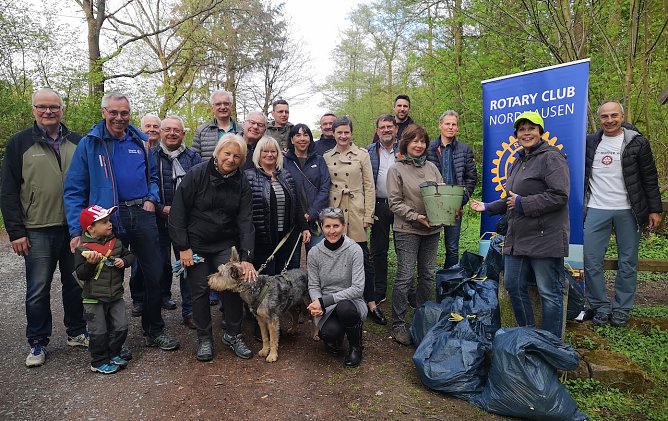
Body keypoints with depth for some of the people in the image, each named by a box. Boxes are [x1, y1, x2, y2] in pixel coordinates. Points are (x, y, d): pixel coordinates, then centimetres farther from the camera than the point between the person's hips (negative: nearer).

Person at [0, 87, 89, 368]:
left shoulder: (77, 142, 7)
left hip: (75, 228, 2)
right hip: (38, 231, -2)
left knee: (75, 284, 12)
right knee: (38, 290, 6)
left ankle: (77, 333, 28)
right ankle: (38, 343, 21)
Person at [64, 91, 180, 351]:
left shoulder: (140, 141, 8)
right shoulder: (89, 144, -2)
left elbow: (153, 175, 20)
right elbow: (74, 190, -3)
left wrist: (152, 198, 1)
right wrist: (76, 230, -10)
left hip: (142, 214, 3)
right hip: (108, 220, -3)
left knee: (155, 274, 7)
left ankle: (154, 330, 24)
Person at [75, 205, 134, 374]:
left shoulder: (116, 243, 3)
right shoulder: (83, 249, -11)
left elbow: (130, 255, 11)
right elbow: (80, 274, -13)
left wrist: (124, 261, -9)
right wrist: (90, 263, -30)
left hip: (116, 295, 5)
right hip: (94, 298, -4)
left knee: (121, 327, 7)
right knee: (99, 332, 3)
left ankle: (113, 354, 26)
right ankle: (99, 362, 19)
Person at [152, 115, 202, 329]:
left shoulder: (193, 157, 8)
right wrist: (161, 209, -11)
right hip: (159, 221, 0)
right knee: (161, 263, 9)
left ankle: (189, 311, 7)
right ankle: (163, 301, 28)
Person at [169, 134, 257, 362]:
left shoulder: (242, 183, -4)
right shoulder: (197, 174, -13)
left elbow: (245, 220, -9)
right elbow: (178, 212, -11)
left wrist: (247, 257, -17)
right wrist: (183, 247, -13)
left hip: (226, 244, 2)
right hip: (196, 244, -2)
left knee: (232, 287, -3)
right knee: (200, 290, 3)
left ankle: (233, 335, 17)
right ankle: (204, 338, 21)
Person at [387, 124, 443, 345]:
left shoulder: (431, 167, 11)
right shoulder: (396, 169, -2)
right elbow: (395, 202, -7)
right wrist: (416, 216, -17)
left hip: (432, 229, 5)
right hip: (407, 230, -5)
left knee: (428, 275, 12)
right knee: (405, 277, -4)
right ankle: (398, 325, 8)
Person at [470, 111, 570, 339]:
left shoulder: (551, 157, -9)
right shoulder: (518, 161, 20)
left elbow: (559, 196, -20)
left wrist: (523, 204, -17)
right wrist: (488, 207, 23)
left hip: (545, 239, -9)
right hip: (517, 239, 10)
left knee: (549, 293, 0)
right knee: (513, 286, 15)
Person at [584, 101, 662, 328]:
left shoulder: (637, 143, 2)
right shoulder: (589, 142, 8)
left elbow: (650, 179, 4)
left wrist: (655, 209, 1)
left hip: (628, 211, -1)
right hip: (596, 210, 2)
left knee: (628, 262, 5)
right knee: (591, 261, -1)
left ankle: (621, 309, 17)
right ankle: (600, 307, 12)